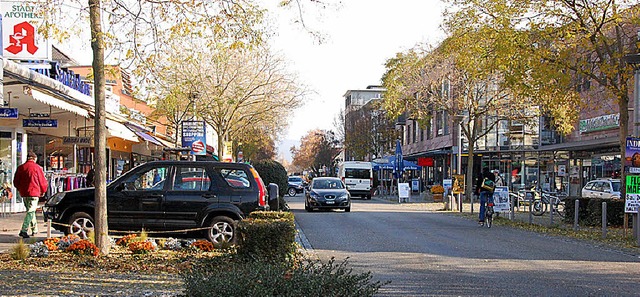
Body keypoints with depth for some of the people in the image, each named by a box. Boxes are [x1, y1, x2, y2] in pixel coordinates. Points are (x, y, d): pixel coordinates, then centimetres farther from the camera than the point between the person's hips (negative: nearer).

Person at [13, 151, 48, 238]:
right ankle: (24, 230, -17)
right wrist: (43, 191, 13)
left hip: (24, 193, 5)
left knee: (30, 211, 19)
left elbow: (16, 182, 11)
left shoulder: (20, 168, 7)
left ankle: (34, 229, 26)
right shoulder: (37, 167, -7)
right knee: (31, 212, -5)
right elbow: (43, 181, -4)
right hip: (34, 193, -5)